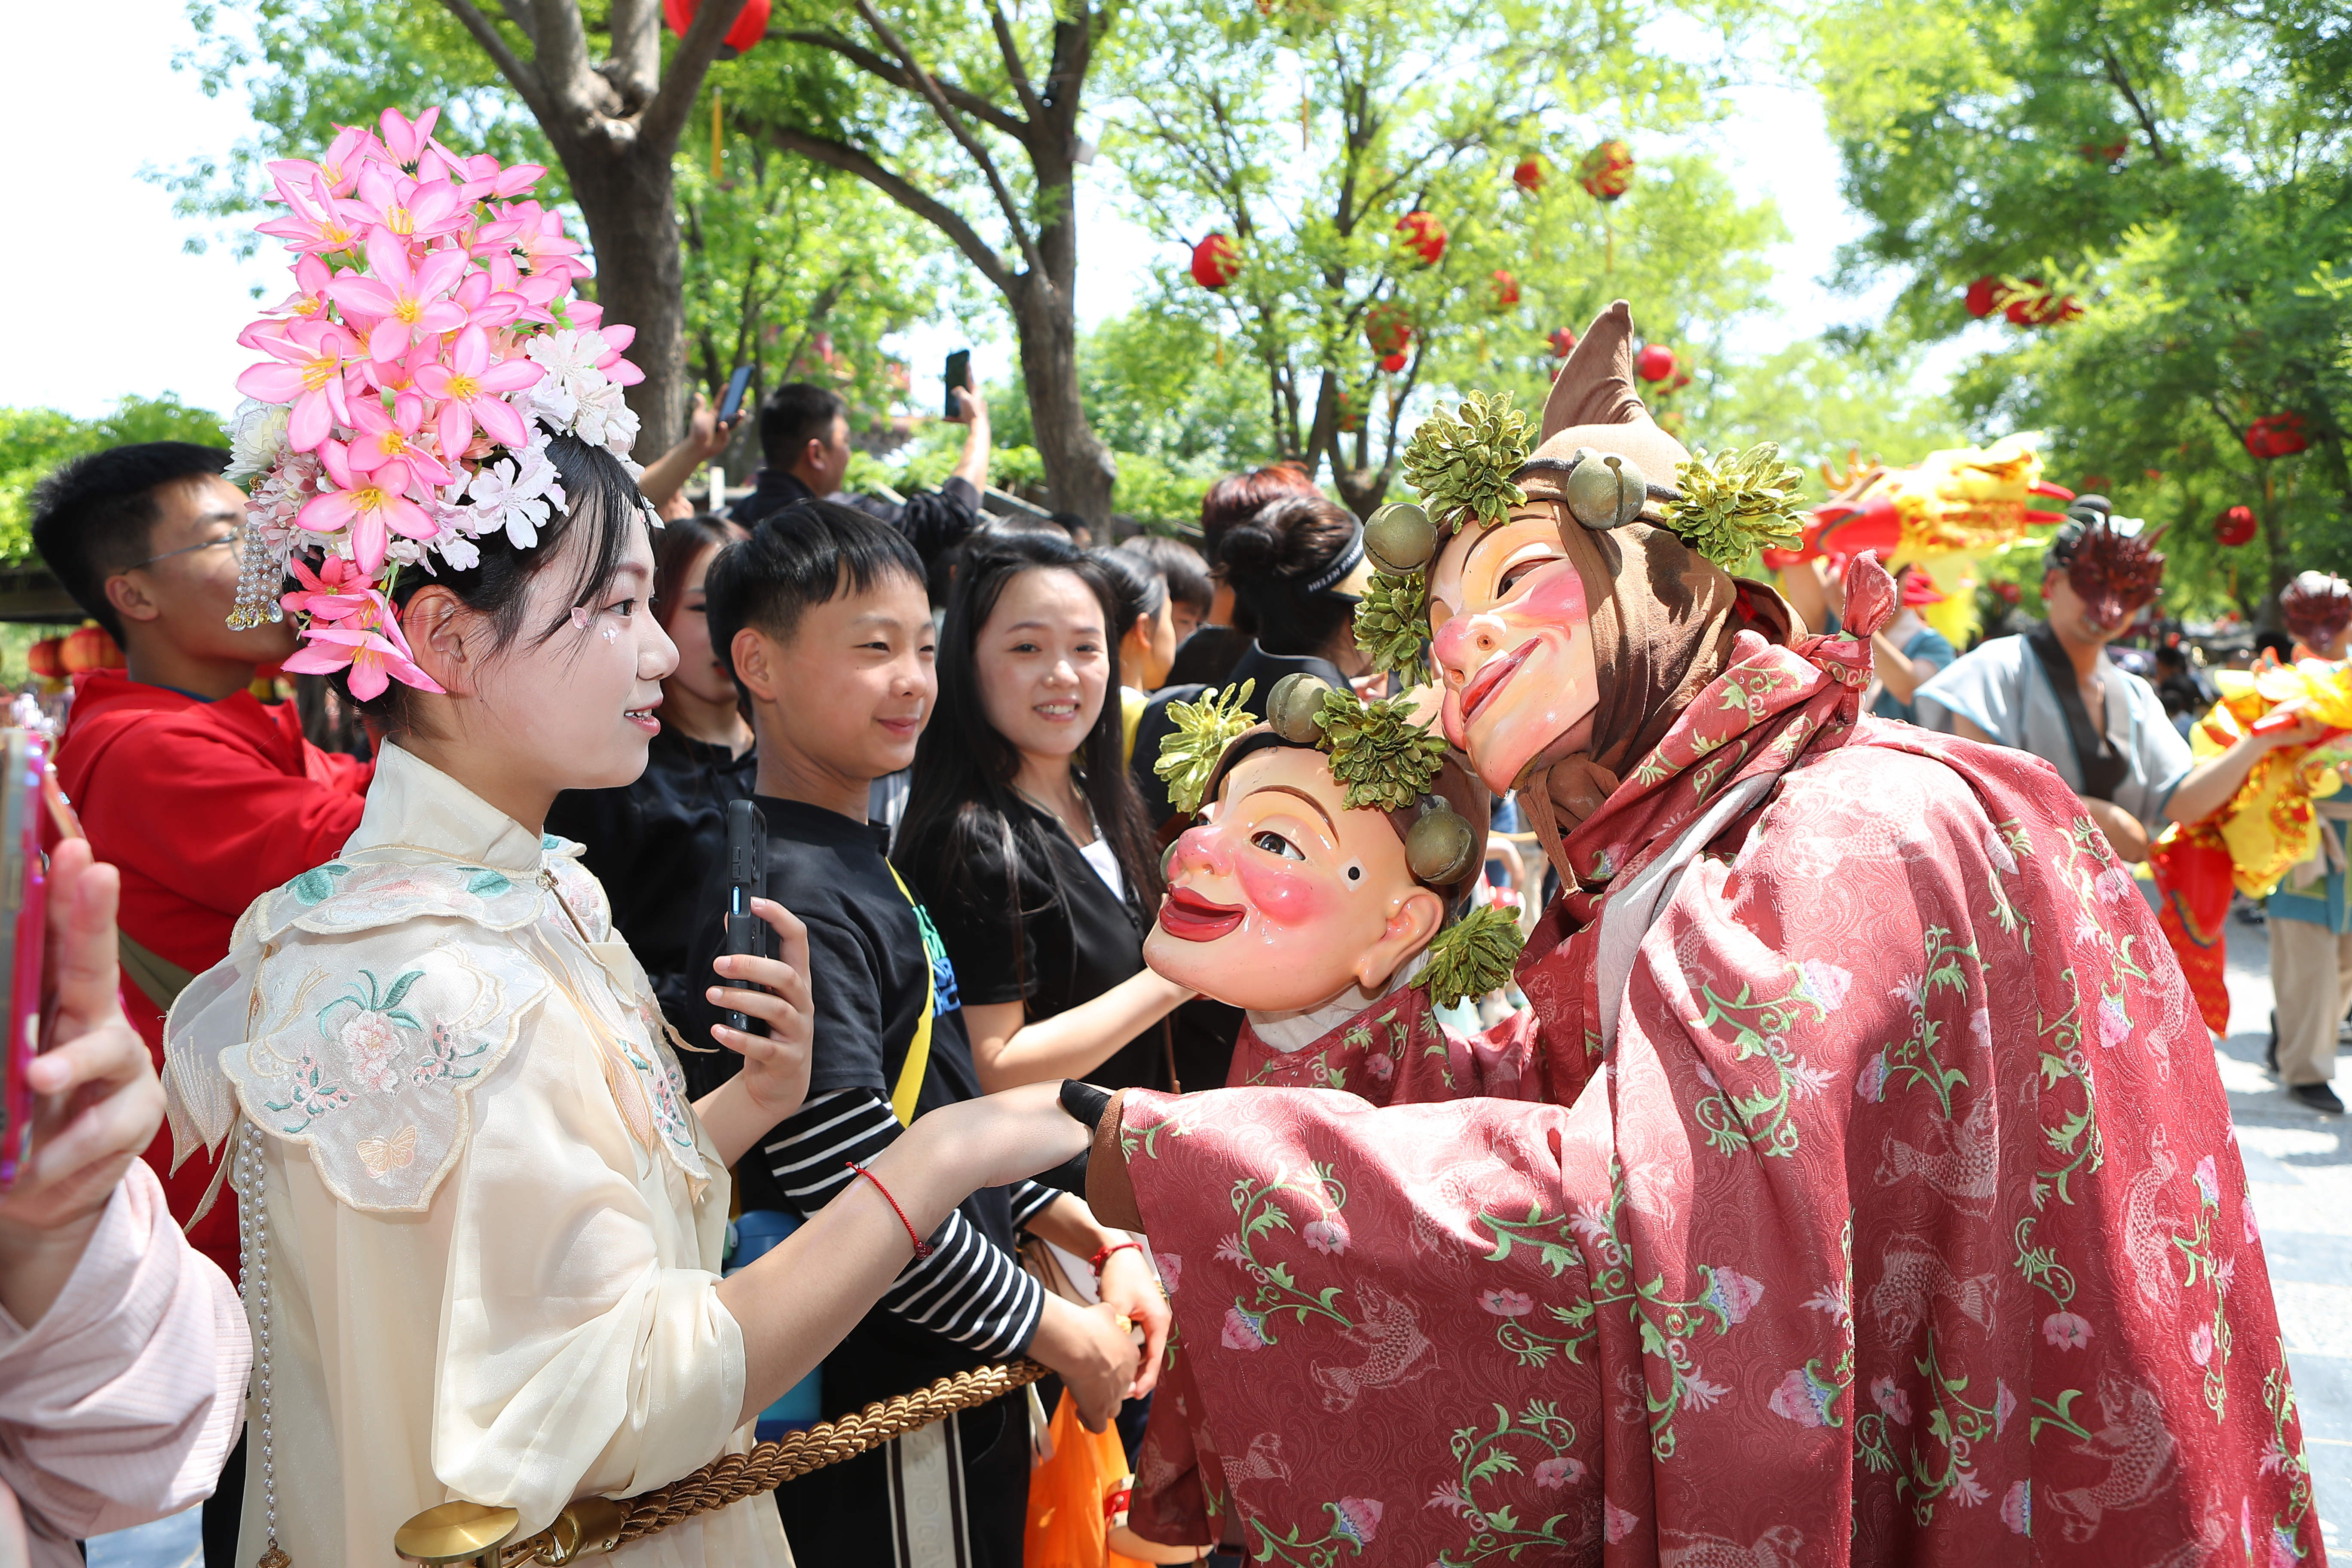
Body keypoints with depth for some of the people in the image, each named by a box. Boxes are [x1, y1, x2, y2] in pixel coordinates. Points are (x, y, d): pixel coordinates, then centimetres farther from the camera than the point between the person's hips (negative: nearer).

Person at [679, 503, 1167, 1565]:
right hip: (880, 1412, -9)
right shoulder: (795, 905, -22)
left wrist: (1100, 1242, 7)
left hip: (958, 1377, 9)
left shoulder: (866, 867, 9)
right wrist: (1062, 1334, -15)